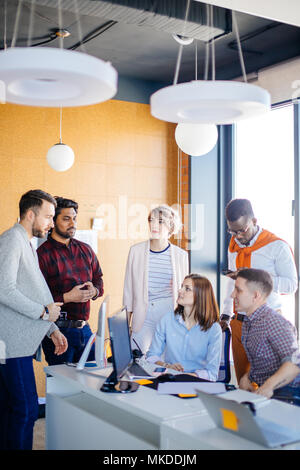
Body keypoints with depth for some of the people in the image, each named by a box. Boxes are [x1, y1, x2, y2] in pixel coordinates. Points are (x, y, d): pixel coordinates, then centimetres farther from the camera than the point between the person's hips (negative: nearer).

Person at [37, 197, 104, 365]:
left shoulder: (85, 249, 11)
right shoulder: (43, 254, -10)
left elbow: (99, 280, 18)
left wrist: (94, 291, -4)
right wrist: (67, 297, -20)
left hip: (84, 327, 6)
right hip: (58, 329, -6)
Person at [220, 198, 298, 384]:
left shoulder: (277, 246, -7)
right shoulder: (234, 246, 12)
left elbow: (292, 284, -9)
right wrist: (226, 314, 18)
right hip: (239, 321, 5)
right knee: (242, 379, 10)